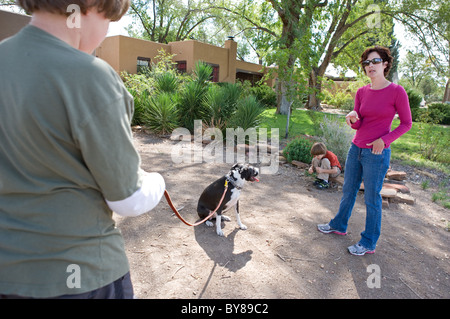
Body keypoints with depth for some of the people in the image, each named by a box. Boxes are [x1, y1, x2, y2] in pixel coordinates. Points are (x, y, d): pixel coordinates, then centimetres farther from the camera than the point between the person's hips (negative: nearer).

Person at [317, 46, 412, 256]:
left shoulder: (396, 91, -9)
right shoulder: (362, 92, 5)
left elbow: (406, 123, -2)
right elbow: (358, 125, 4)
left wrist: (384, 140, -14)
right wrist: (352, 119, -19)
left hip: (377, 153, -5)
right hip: (356, 149, 5)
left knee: (371, 199, 4)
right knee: (348, 191, 17)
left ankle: (369, 243, 21)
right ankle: (339, 225, 37)